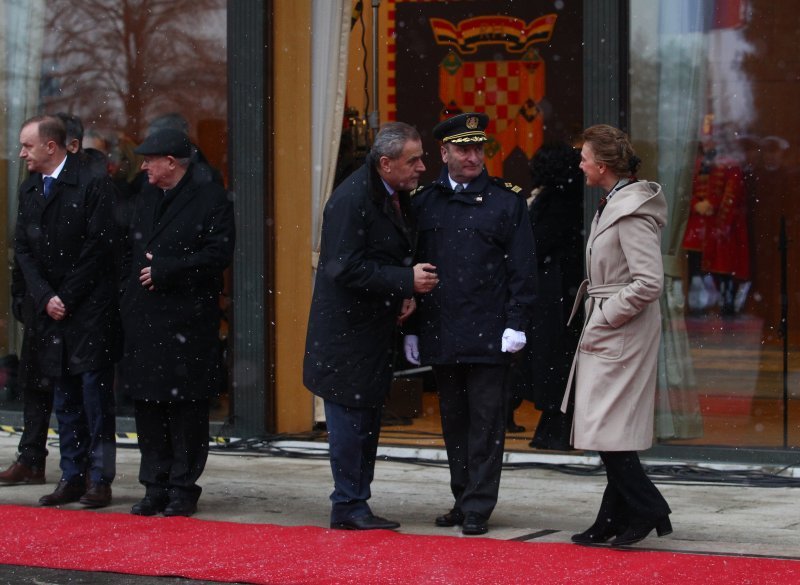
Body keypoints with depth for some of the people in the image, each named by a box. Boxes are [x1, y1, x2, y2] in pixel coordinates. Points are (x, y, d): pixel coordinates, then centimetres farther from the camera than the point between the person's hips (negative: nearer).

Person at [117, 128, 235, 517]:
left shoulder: (211, 199, -6)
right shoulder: (145, 199, 17)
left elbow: (218, 254, -13)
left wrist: (165, 270, -14)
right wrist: (129, 291, 6)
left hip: (188, 322, -7)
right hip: (142, 321, 7)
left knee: (186, 408, -1)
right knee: (147, 404, 8)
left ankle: (183, 489, 7)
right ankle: (155, 488, 17)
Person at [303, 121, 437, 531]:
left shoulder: (399, 197, 9)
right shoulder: (351, 199, -19)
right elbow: (346, 268, -24)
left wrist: (405, 294, 2)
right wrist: (406, 282, -22)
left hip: (376, 327, 9)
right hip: (346, 328, -9)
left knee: (368, 419, 13)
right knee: (350, 417, -4)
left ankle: (357, 505, 20)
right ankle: (348, 507, 4)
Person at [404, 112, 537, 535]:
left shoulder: (507, 200, 2)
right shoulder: (423, 202, 9)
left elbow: (523, 270, -1)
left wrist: (516, 325, -8)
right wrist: (411, 329, 7)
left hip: (488, 336, -3)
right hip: (440, 337, 3)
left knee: (485, 421, -1)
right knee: (453, 421, 11)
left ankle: (478, 508, 3)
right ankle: (462, 500, 20)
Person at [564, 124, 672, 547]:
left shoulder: (631, 213, -18)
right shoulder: (612, 205, 13)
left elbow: (649, 283, -23)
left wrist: (605, 317, -16)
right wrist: (598, 318, 12)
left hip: (621, 334, -10)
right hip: (608, 333, 10)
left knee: (608, 428, -7)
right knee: (610, 430, 12)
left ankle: (647, 510, 1)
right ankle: (614, 520, 17)